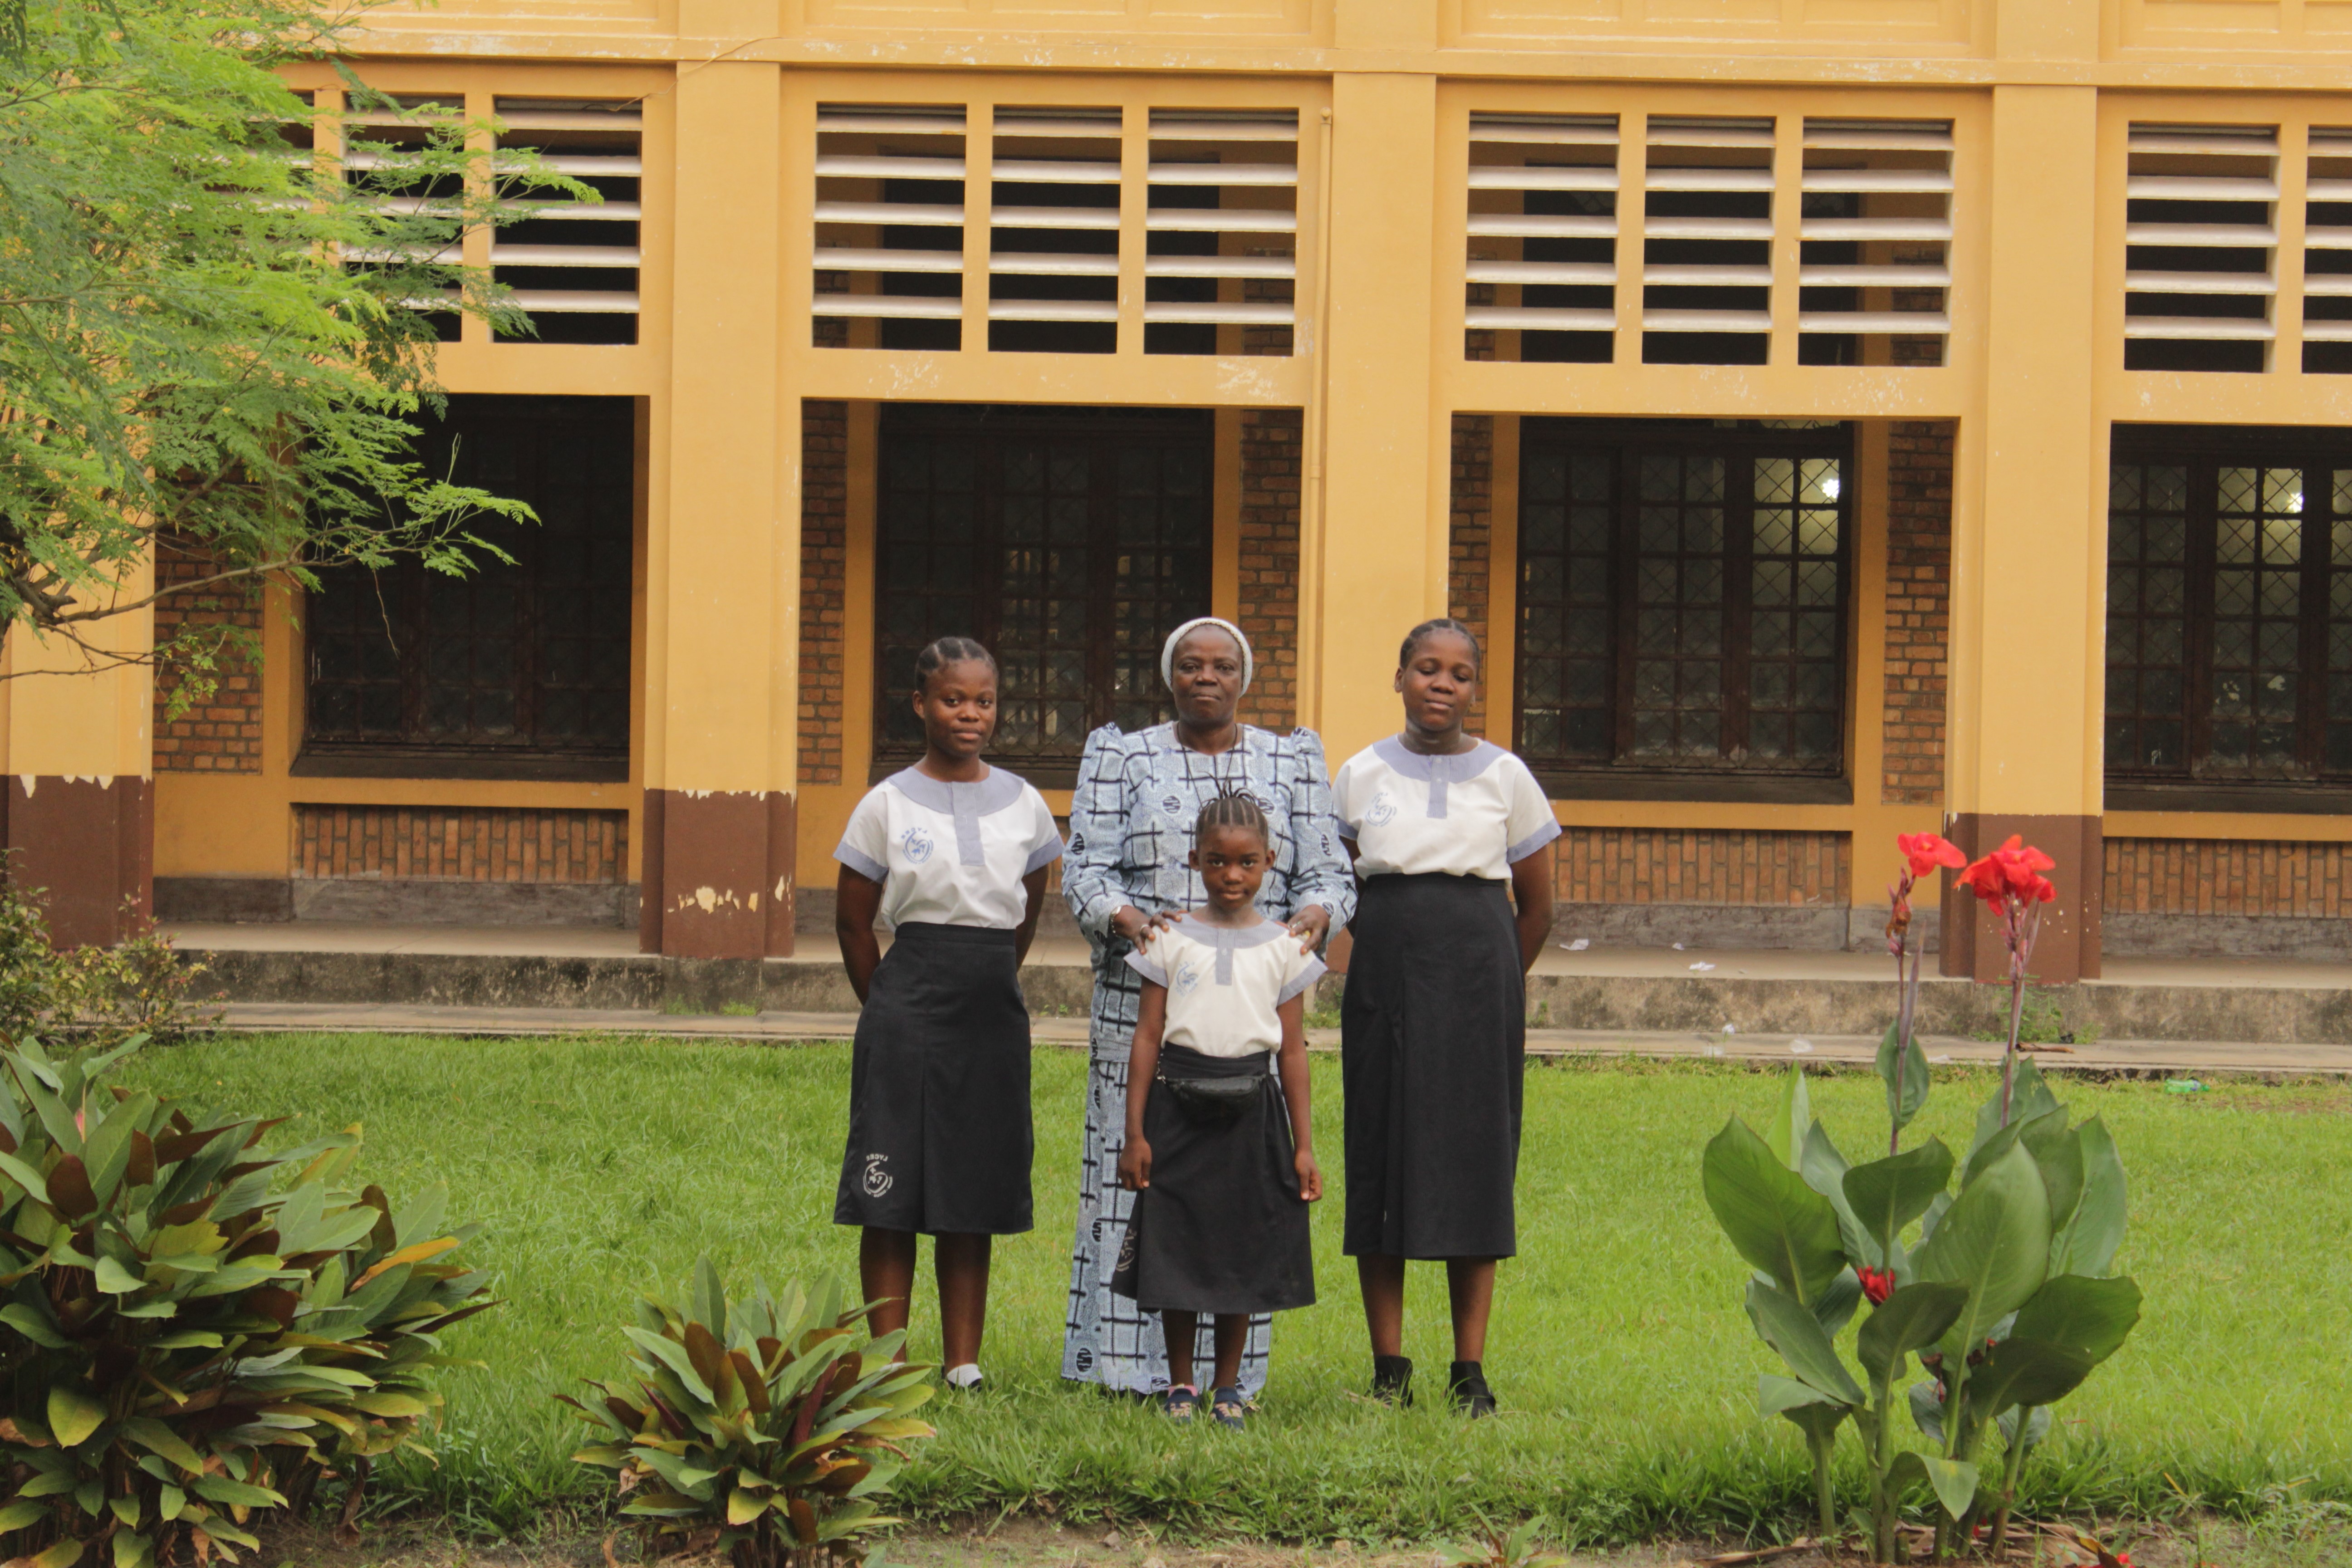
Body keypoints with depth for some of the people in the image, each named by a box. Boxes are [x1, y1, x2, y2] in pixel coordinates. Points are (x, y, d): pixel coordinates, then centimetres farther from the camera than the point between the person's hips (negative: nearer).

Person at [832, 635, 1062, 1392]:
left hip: (993, 1017, 3)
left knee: (974, 1199, 5)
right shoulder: (889, 805, -1)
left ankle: (963, 1364, 10)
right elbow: (853, 924, 6)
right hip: (907, 1013, -3)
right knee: (892, 1196, -4)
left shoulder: (1023, 805, 8)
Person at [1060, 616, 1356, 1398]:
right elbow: (1086, 870, 2)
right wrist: (1124, 920, -19)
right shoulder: (1121, 758, 10)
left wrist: (1313, 917, -15)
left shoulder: (1292, 761, 12)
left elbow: (1327, 874, 8)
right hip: (1143, 1001, -1)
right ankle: (1126, 1370, 0)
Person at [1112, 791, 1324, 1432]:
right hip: (1179, 1104, -1)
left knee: (1242, 1250, 5)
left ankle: (1228, 1385, 18)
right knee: (1176, 1244, 1)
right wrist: (1135, 1132, -2)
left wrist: (1303, 1146, 3)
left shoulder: (1283, 948, 5)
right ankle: (1179, 1384, 14)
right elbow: (1148, 1037, 3)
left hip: (1250, 1109, 1)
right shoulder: (1173, 940, 3)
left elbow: (1293, 1051, 6)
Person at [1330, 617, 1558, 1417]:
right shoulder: (1363, 775, 5)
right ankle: (1389, 1366, 5)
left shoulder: (1505, 776, 3)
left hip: (1478, 970, -1)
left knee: (1475, 1161, -2)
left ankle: (1471, 1369, 3)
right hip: (1384, 970, 1)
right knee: (1381, 1152, 0)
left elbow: (1537, 905, 12)